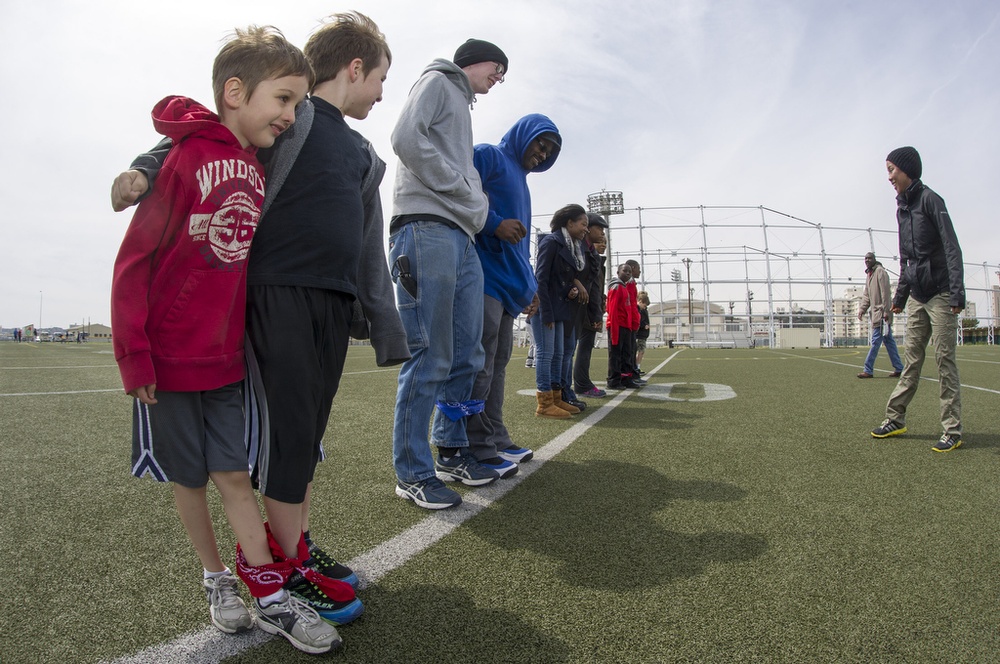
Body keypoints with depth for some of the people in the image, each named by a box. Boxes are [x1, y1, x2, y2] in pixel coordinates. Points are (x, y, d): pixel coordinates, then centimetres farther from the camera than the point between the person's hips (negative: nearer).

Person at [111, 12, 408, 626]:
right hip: (278, 293, -7)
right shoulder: (290, 115, 2)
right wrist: (144, 168, -17)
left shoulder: (364, 156, 22)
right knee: (285, 428, -3)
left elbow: (371, 250, 21)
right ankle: (289, 569, 11)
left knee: (311, 431, 12)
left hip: (334, 304, 7)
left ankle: (300, 543, 26)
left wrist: (388, 332, 18)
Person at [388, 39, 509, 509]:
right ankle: (412, 472, 0)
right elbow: (408, 139, -12)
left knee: (467, 355, 7)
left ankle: (451, 452, 20)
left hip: (461, 238, 9)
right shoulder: (437, 82, 7)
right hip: (427, 228, -9)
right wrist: (461, 189, -9)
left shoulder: (462, 104, 33)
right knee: (429, 358, -10)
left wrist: (477, 208, 8)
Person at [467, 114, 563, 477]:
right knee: (480, 365, -9)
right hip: (484, 275, -9)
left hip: (508, 283, 9)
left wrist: (529, 286, 24)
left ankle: (496, 441, 15)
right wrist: (495, 223, -20)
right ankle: (478, 450, -5)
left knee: (496, 365, 9)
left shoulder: (520, 179, 29)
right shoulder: (487, 156, 4)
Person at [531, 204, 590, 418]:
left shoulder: (572, 247, 16)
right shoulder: (551, 242, -10)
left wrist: (573, 288, -4)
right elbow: (541, 279, -16)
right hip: (543, 306, -9)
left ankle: (556, 399, 17)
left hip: (558, 308, 9)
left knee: (558, 353, 10)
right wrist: (546, 312, -20)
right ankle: (544, 404, -3)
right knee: (545, 353, -7)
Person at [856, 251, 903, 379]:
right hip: (876, 312, 9)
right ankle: (898, 368, 15)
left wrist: (886, 311, -20)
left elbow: (885, 292, -15)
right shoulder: (869, 275, 19)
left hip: (882, 312, -9)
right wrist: (862, 309, 8)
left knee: (876, 341, -9)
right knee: (888, 341, 11)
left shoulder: (880, 272, -8)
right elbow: (866, 295, 20)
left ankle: (868, 370, -9)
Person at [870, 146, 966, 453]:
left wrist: (957, 291, -22)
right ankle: (895, 418, 13)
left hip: (940, 295, -7)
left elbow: (951, 247, -15)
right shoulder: (902, 208, 14)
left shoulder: (929, 199, -8)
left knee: (945, 361, -4)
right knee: (911, 360, 9)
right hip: (917, 297, 7)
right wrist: (900, 296, 20)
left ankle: (953, 431, 1)